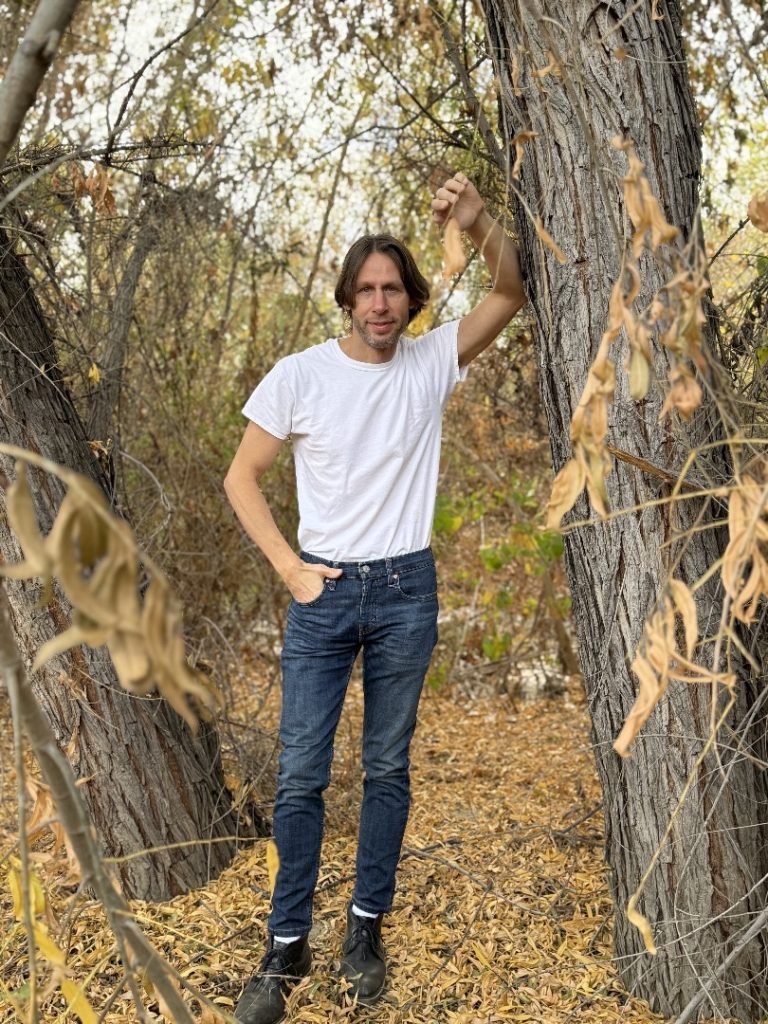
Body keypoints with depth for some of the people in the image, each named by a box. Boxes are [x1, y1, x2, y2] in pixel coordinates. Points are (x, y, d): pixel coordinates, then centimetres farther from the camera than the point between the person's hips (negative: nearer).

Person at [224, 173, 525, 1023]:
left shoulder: (432, 363, -1)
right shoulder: (299, 376, -6)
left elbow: (512, 294, -8)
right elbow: (241, 479, 0)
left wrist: (479, 223, -26)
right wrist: (288, 567, -7)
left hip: (407, 591, 2)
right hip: (323, 592, -1)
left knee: (387, 768, 10)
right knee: (301, 773, 1)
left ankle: (366, 928, 26)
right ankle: (287, 947, 14)